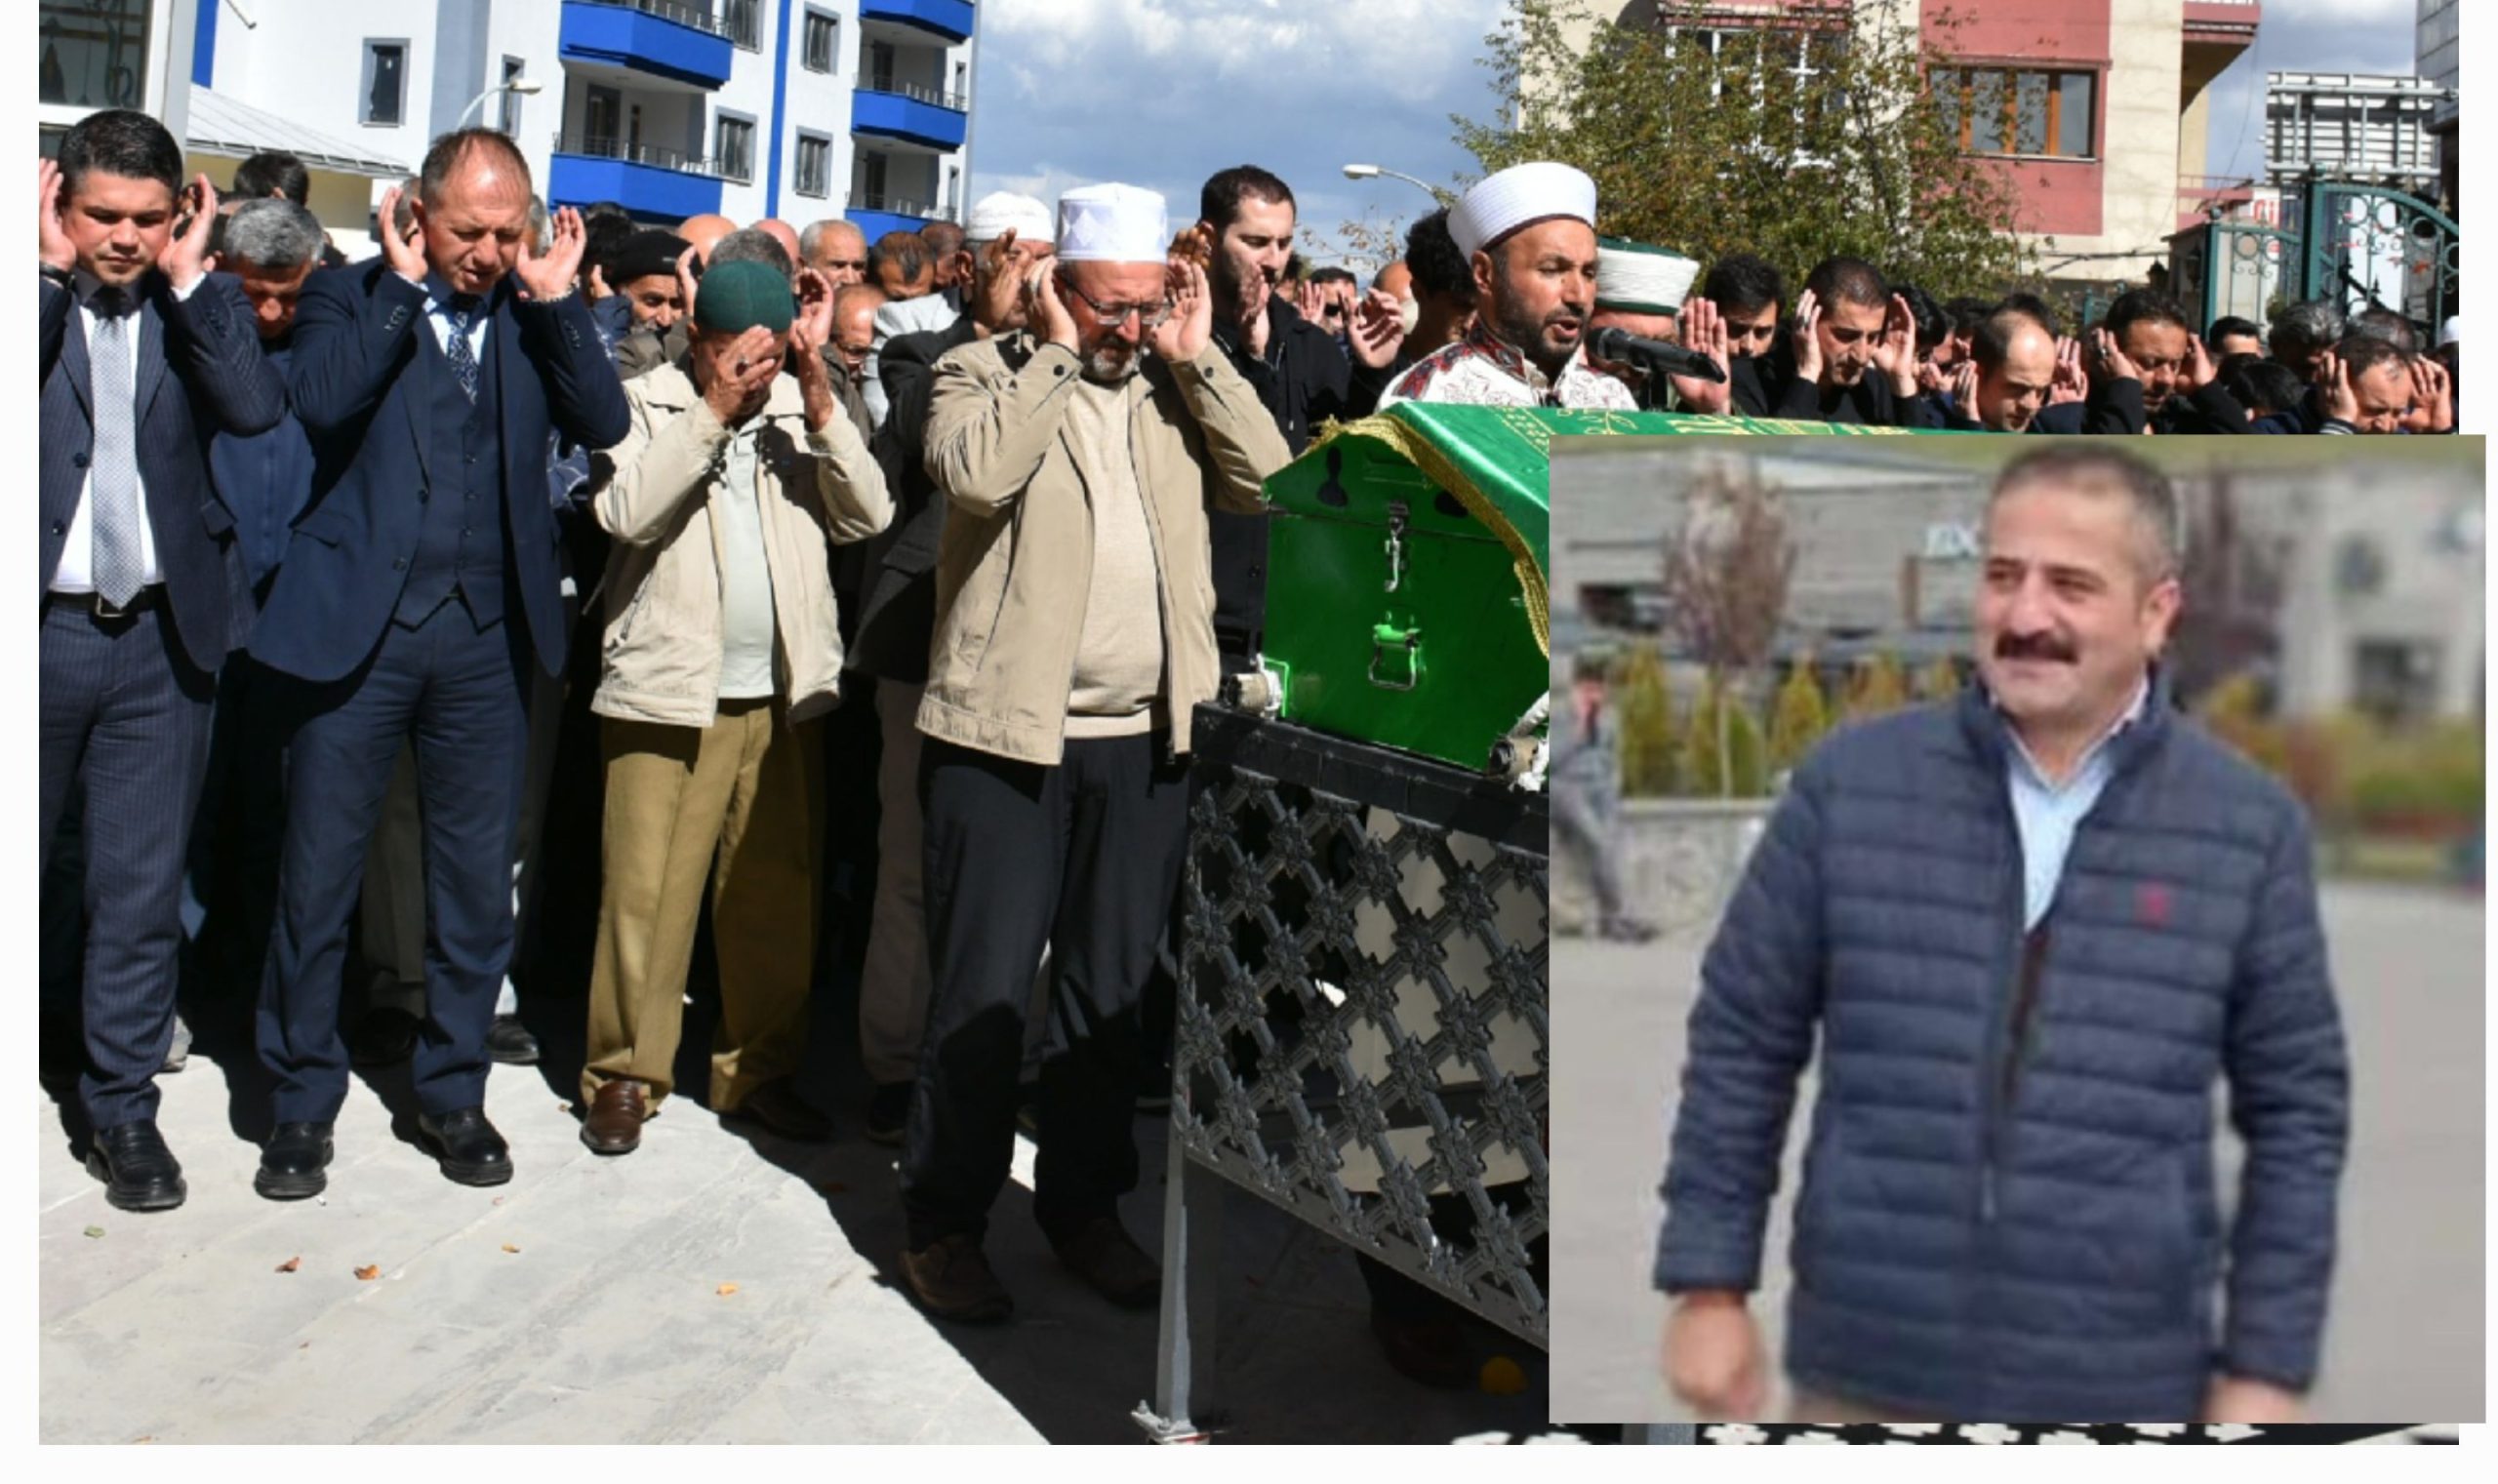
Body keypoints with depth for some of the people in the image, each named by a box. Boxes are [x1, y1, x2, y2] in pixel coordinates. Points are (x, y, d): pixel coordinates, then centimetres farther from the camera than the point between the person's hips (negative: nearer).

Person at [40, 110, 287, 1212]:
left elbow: (259, 410, -12)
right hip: (38, 627, -1)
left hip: (160, 635, 1)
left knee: (143, 890, 8)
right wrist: (51, 269, -14)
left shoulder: (199, 305, 5)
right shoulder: (36, 296, -1)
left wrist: (189, 278, -9)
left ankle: (122, 1108, 21)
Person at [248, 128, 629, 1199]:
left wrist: (555, 298, -10)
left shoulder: (537, 315, 8)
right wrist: (405, 285, -14)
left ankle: (453, 1091, 25)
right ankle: (302, 1100, 20)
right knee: (317, 878, 5)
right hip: (357, 626, -2)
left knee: (476, 884, 10)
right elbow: (322, 400, -18)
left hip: (486, 637, 2)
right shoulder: (352, 298, 2)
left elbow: (604, 424, -6)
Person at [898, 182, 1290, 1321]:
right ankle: (942, 1221, 12)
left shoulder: (1177, 390, 14)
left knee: (1112, 989, 12)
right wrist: (1055, 352, -12)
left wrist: (1199, 358, -2)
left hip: (1147, 740, 5)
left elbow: (1269, 482, 1)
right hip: (1007, 729, -4)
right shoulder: (985, 374, 0)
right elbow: (975, 471, -21)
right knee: (982, 990, 0)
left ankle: (1083, 1205, 26)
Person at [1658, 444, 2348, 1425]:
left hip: (2120, 1391, 0)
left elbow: (2298, 1110, 2)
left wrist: (2267, 1368, 0)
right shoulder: (1848, 785, -4)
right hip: (1867, 1375, 0)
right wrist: (1709, 1284, 0)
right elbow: (1741, 1043, 1)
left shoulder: (2249, 826, -3)